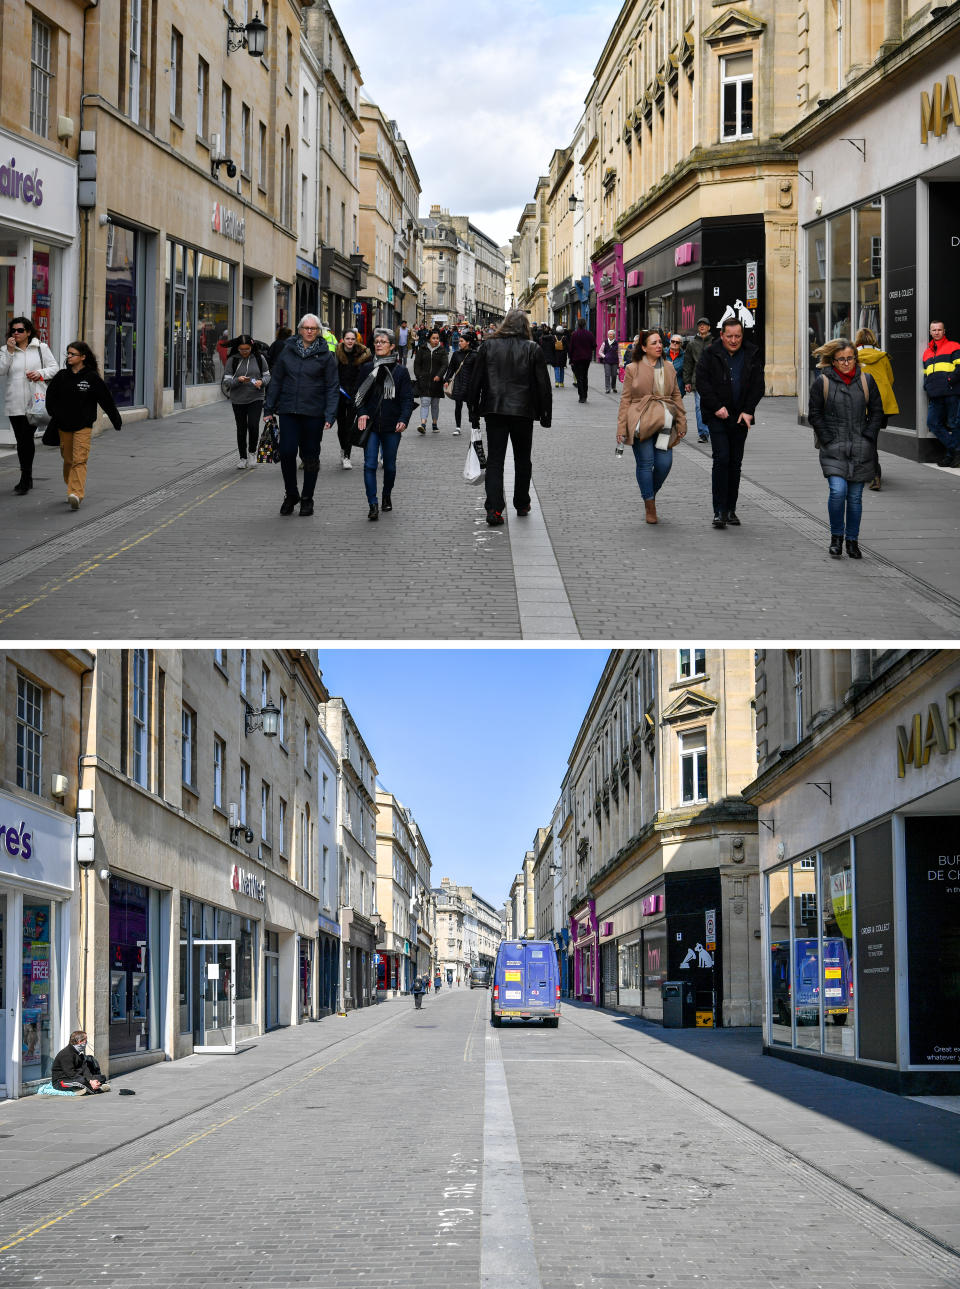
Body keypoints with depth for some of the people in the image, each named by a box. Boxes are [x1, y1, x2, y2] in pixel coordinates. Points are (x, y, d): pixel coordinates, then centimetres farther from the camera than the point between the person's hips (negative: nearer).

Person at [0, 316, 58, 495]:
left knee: (26, 438, -12)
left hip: (34, 403, -3)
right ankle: (27, 479, 19)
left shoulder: (41, 348, 6)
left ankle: (25, 479, -9)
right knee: (21, 440, 7)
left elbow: (55, 368, 7)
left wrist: (40, 373, -11)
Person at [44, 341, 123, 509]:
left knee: (79, 460, -14)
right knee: (68, 460, 13)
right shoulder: (61, 376, 5)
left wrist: (117, 421, 2)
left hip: (83, 426, -4)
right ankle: (72, 489, 29)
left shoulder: (92, 377, -4)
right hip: (64, 426, 4)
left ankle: (76, 494, -25)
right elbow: (50, 396, 16)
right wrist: (54, 415, 5)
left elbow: (106, 400, -1)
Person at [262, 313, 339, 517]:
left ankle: (307, 499, 18)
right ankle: (291, 495, 12)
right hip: (288, 411, 1)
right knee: (287, 452, -7)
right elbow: (276, 380, 12)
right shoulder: (288, 351, 6)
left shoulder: (326, 356, 0)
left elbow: (332, 387, -1)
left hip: (313, 413, -1)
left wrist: (330, 415, -10)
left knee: (311, 455, 5)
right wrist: (269, 407, 7)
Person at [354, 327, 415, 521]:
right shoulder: (367, 369, 8)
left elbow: (408, 399, 0)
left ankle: (387, 496, 33)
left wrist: (404, 419, -14)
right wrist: (361, 413, -8)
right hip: (370, 424, 1)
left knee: (390, 465, 10)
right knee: (369, 464, -11)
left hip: (392, 426, -1)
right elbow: (359, 395, 10)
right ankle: (373, 505, -13)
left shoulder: (400, 371, 2)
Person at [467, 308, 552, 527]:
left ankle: (494, 508, -12)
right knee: (522, 459, 16)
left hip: (494, 410, 0)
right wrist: (545, 413, 8)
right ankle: (522, 504, 24)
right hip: (523, 411, 0)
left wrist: (473, 410, 10)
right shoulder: (533, 349, -3)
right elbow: (543, 384, -1)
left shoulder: (488, 346, 0)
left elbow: (475, 380, 3)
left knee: (494, 459, 1)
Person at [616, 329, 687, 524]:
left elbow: (677, 396, 17)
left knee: (665, 463, -7)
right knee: (645, 463, -5)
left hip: (663, 423, 3)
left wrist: (681, 423, 10)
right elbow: (625, 400, 4)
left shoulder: (669, 368, 13)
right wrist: (622, 428, -2)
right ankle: (650, 507, 4)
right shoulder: (633, 369, 3)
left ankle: (651, 492, 21)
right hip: (640, 423, -3)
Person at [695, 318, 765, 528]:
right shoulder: (710, 354, -3)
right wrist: (717, 407, -13)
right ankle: (720, 511, -11)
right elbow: (702, 382, -6)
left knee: (735, 463, 6)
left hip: (740, 417, 3)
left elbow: (758, 385, 6)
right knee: (722, 459, -12)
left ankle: (731, 509, 14)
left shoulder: (751, 355, 5)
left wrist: (748, 411, -5)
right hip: (717, 416, -3)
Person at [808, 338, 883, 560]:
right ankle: (836, 538, 0)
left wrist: (867, 438, 1)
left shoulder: (866, 381, 6)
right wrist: (827, 439, -5)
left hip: (861, 450, 2)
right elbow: (815, 415, 4)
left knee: (855, 496, 5)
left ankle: (852, 540, 17)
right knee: (838, 491, -17)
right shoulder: (822, 382, 0)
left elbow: (876, 412, 11)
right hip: (834, 449, -2)